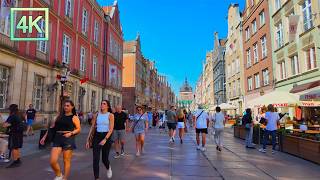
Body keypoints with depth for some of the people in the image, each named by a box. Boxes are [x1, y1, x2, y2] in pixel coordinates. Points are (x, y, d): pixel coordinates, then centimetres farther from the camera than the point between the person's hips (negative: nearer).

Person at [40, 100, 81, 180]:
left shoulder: (74, 117, 2)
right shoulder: (59, 116, 15)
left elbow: (79, 129, -3)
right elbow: (52, 127, 17)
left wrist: (71, 133, -18)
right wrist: (45, 136, 13)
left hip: (68, 139, -4)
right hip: (57, 139, 4)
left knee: (66, 161, 2)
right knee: (52, 161, -4)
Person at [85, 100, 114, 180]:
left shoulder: (110, 115, -5)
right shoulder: (96, 115, 5)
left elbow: (111, 129, -11)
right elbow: (92, 128, 7)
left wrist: (105, 139, -22)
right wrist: (88, 140, 4)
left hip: (106, 137, -2)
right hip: (96, 136, 3)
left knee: (104, 159, 7)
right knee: (95, 159, -4)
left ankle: (108, 168, 42)